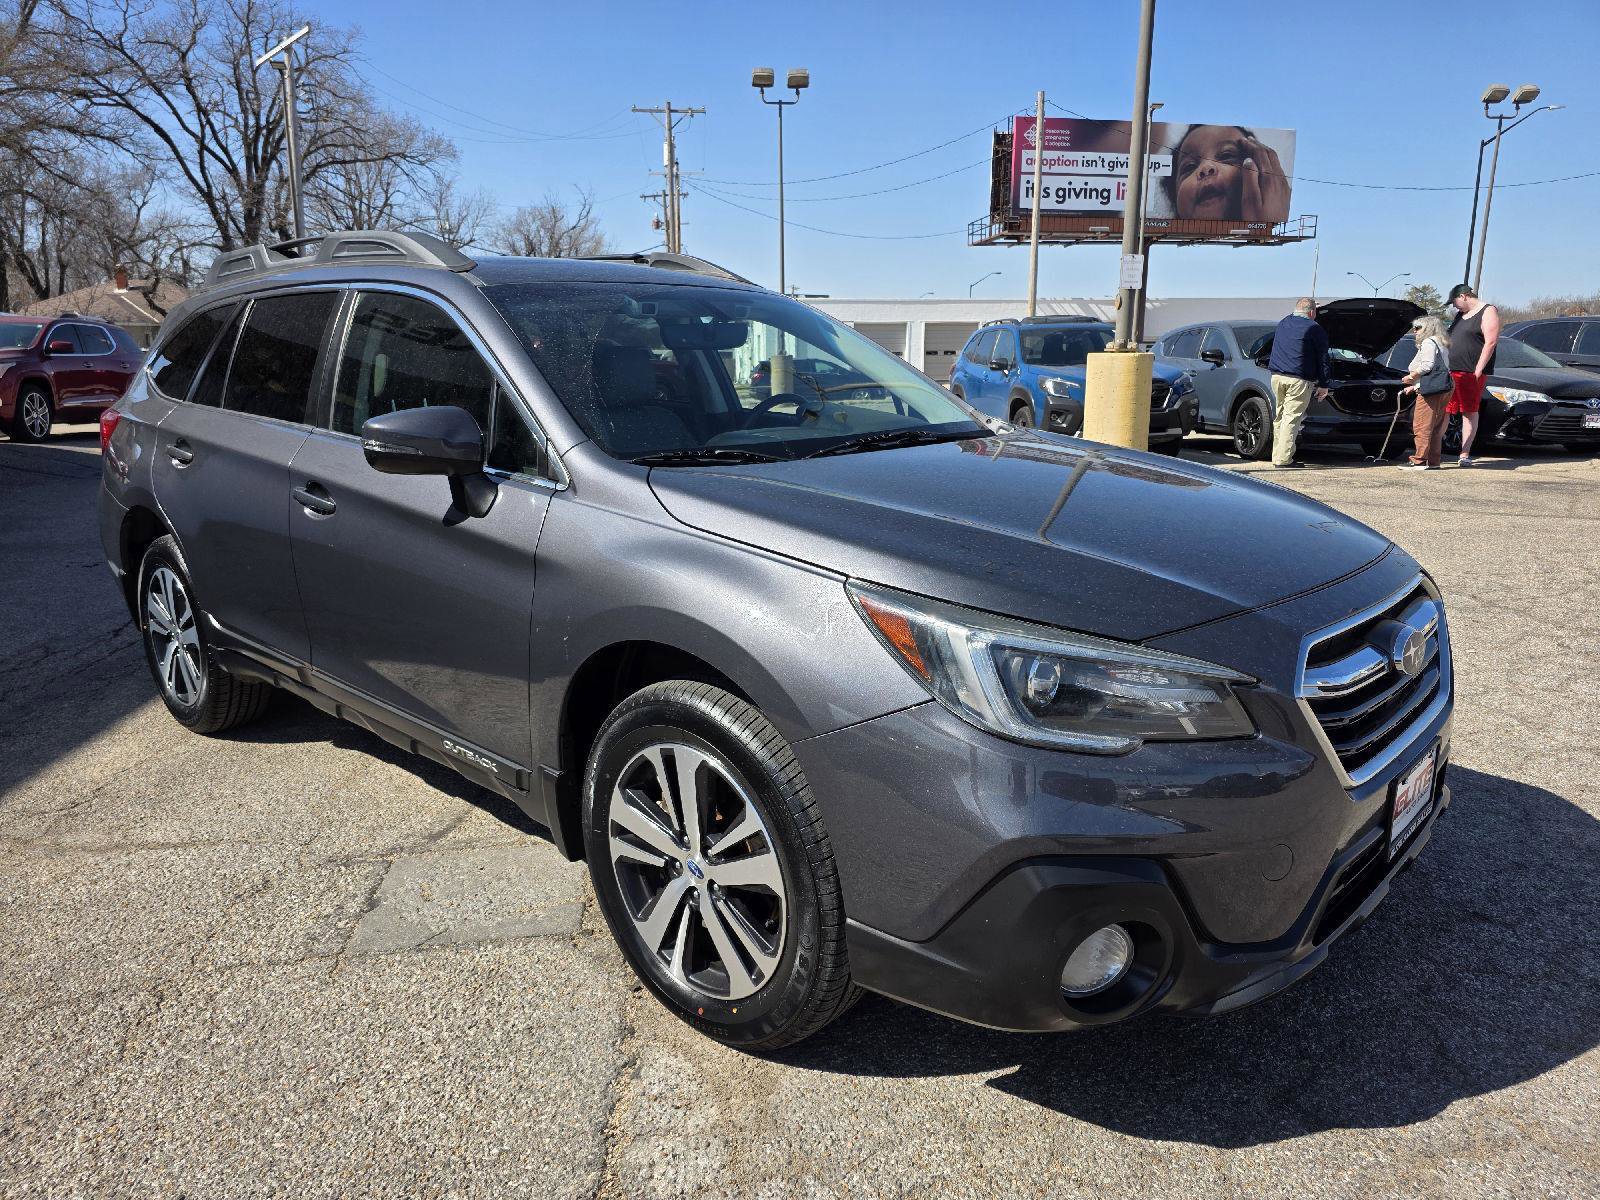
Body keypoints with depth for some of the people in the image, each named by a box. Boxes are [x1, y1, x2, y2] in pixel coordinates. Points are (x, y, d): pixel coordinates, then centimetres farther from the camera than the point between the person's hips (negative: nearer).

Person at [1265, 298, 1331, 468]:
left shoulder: (1283, 323, 18)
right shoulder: (1315, 329, -2)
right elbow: (1323, 359, 0)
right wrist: (1323, 385, 5)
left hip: (1276, 376, 6)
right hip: (1298, 380, -6)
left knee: (1280, 416, 13)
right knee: (1291, 418, -6)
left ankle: (1277, 455, 14)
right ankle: (1283, 459, -9)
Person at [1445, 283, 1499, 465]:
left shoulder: (1488, 312, -3)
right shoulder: (1461, 315, 21)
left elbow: (1490, 342, -12)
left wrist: (1478, 370, -19)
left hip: (1471, 373, -7)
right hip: (1449, 371, 7)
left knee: (1469, 413, -2)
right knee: (1443, 411, 4)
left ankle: (1465, 455, 0)